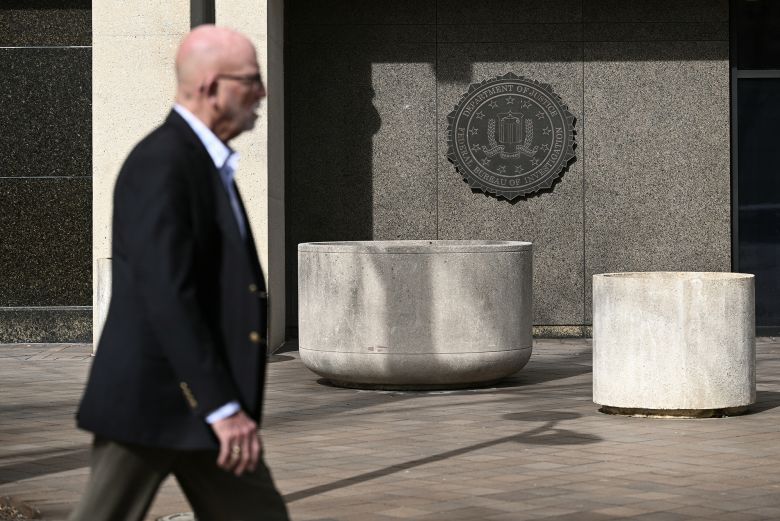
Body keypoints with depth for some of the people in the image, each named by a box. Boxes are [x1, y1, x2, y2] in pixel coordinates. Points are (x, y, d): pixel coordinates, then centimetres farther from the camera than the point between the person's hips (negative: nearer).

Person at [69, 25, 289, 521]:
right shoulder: (161, 163, -18)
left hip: (203, 397, 10)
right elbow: (167, 295, -25)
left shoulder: (208, 162, 14)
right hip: (152, 400, -10)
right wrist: (222, 406, -27)